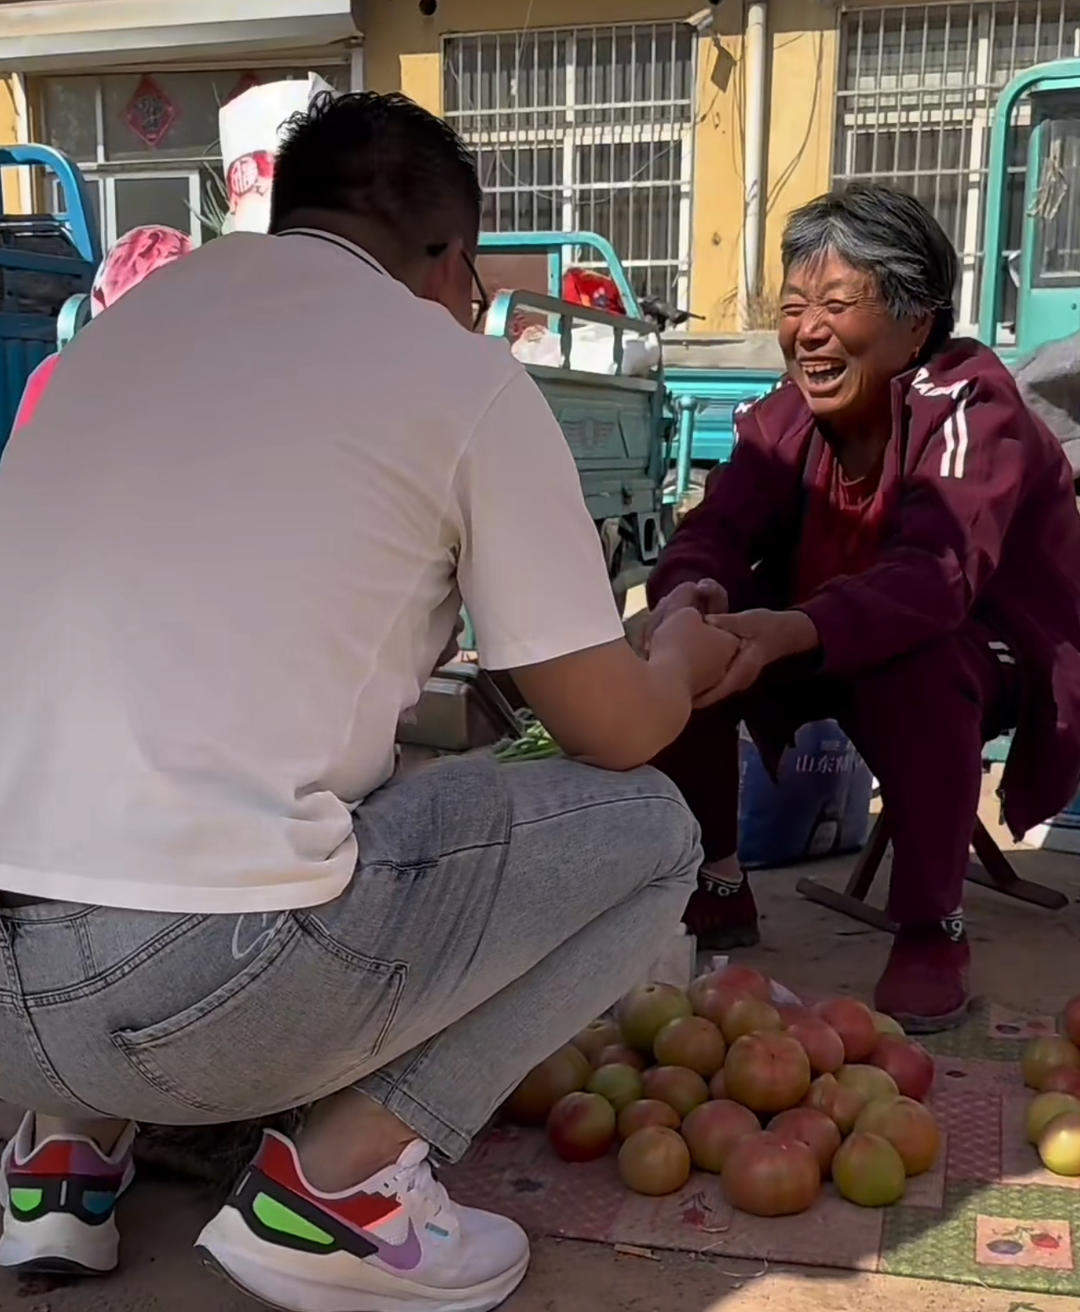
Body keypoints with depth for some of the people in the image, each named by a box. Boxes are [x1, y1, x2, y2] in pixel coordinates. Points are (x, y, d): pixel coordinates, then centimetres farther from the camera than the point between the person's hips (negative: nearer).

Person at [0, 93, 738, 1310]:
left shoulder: (128, 321, 17)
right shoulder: (454, 365, 0)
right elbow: (610, 731, 5)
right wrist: (682, 660, 28)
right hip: (196, 989, -6)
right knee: (647, 826, 12)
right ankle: (341, 1180, 2)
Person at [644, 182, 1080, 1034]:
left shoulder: (969, 407, -24)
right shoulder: (786, 417, -6)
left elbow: (936, 577, -41)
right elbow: (717, 529, -19)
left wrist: (788, 633, -60)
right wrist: (690, 593, -45)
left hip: (990, 653, -5)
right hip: (828, 646, 6)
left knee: (915, 662, -39)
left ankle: (934, 929, -20)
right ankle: (713, 884, -2)